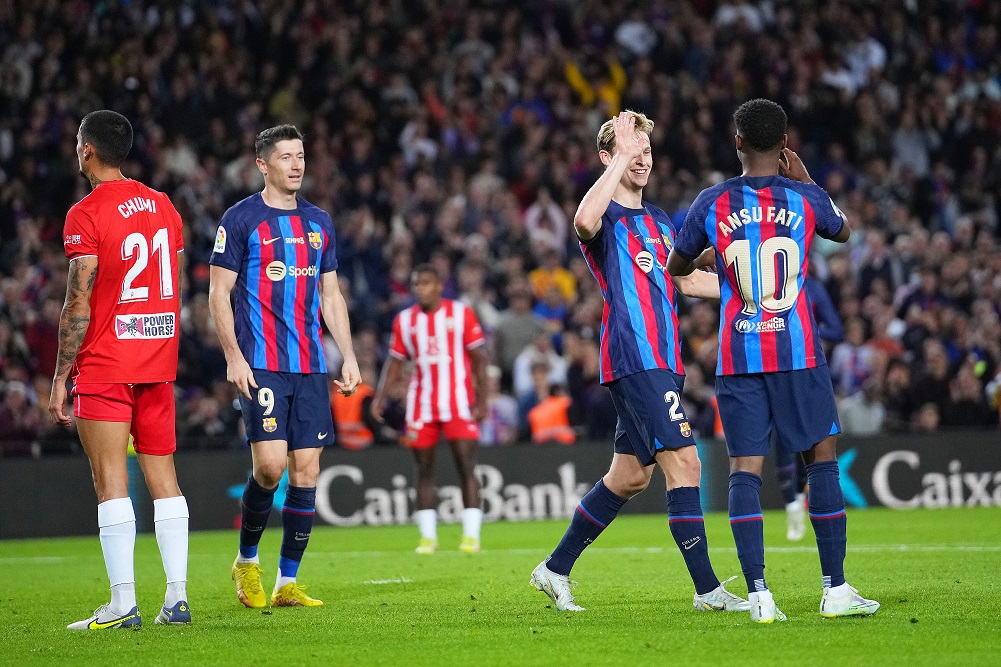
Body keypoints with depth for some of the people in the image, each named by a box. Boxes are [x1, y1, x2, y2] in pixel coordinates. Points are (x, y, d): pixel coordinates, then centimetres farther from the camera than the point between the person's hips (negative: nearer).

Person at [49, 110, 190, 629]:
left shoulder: (86, 214, -10)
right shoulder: (163, 206, 11)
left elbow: (79, 303, -13)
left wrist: (61, 375, -7)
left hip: (103, 365, -6)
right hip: (158, 362, 6)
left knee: (111, 481, -6)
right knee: (163, 478, 9)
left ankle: (123, 602, -10)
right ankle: (177, 597, 5)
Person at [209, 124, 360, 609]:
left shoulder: (319, 223, 15)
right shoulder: (241, 219, -1)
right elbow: (219, 293, -2)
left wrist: (349, 357, 11)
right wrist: (234, 357, -11)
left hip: (311, 368, 5)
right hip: (260, 365, -5)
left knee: (306, 469, 0)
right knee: (270, 464, -15)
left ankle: (287, 583, 8)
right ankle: (246, 560, 9)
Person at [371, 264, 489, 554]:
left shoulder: (461, 313, 0)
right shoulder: (404, 320, 9)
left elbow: (478, 358, 0)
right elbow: (395, 363, 13)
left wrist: (481, 400, -6)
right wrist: (380, 397, 0)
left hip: (458, 402, -3)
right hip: (421, 406, 3)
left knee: (466, 467, -9)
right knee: (424, 469, 3)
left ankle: (471, 535, -8)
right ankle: (428, 536, 8)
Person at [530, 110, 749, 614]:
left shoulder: (658, 221, 21)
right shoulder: (605, 215, -6)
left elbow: (684, 279, 32)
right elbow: (584, 222, -32)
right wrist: (621, 157, -27)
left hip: (664, 360, 9)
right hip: (633, 359, -9)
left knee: (630, 475, 12)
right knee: (683, 462, -14)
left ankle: (556, 569, 23)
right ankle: (707, 589, -13)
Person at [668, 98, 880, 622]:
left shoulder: (712, 203, 0)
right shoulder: (805, 199, -1)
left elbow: (677, 267, 16)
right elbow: (844, 232, 22)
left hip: (737, 357, 1)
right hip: (797, 350, -1)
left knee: (745, 467, -1)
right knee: (822, 458, 9)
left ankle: (758, 594, -11)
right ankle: (835, 590, 8)